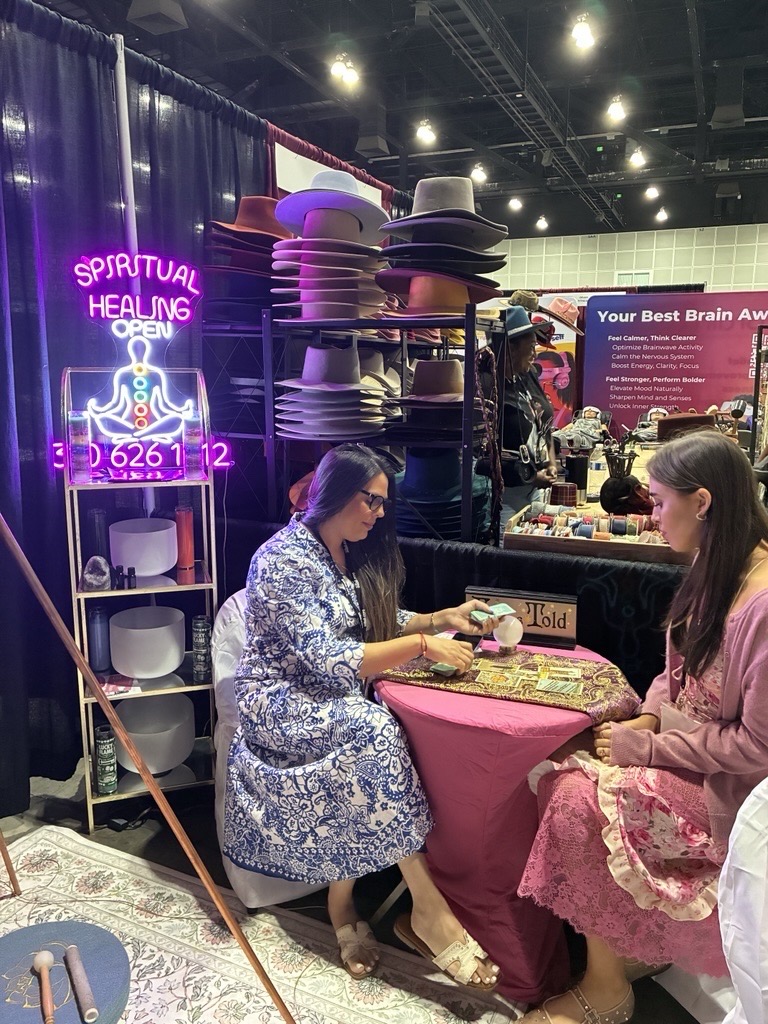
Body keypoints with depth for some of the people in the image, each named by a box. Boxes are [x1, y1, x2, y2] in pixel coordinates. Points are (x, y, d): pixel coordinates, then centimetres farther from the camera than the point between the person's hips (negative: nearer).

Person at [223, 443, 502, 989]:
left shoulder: (353, 555, 9)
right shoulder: (283, 560, -17)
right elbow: (327, 658, -25)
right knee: (373, 730, -32)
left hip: (335, 700, 7)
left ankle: (344, 901, -8)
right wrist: (423, 645, -25)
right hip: (282, 703, -7)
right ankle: (430, 909, -22)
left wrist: (443, 618, -1)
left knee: (365, 755, -24)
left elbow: (384, 625, 17)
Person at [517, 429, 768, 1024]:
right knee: (560, 780, -8)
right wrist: (645, 719, -5)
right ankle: (632, 947, 8)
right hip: (688, 749, 8)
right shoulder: (715, 572, 3)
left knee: (579, 801, -20)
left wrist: (649, 747, -18)